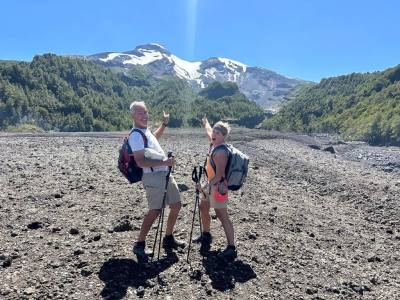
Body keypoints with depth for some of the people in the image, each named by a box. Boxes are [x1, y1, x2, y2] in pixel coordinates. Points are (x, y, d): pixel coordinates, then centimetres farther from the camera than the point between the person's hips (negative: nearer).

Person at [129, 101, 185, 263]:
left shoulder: (145, 130, 14)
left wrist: (164, 123, 34)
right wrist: (163, 162, -27)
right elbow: (140, 162, -23)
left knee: (176, 205, 13)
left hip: (165, 174, 10)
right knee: (155, 210, -12)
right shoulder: (135, 135, -15)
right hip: (153, 177, -10)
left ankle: (168, 239, 27)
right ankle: (139, 245, 4)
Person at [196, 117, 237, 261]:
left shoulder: (221, 152, -25)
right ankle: (206, 235, 43)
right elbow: (208, 131, 26)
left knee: (222, 217, -5)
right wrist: (206, 122, 44)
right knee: (203, 208, 23)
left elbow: (219, 175, -28)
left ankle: (231, 248, 3)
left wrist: (205, 187, -34)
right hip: (210, 184, 10)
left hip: (218, 187, -10)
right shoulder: (214, 144, 2)